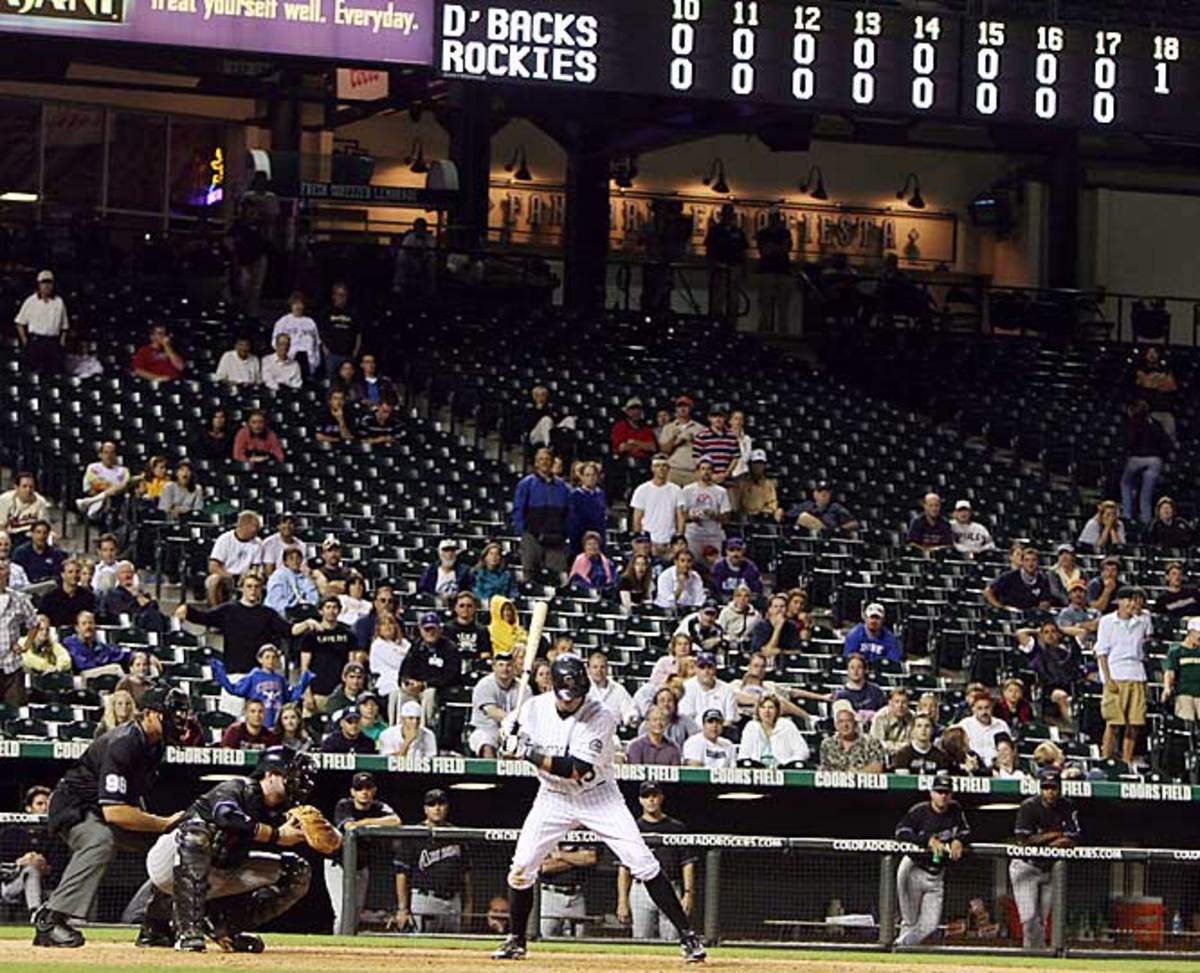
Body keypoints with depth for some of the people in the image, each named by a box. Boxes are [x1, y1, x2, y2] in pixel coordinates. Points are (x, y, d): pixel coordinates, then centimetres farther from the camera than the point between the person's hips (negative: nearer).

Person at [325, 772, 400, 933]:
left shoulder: (379, 808, -8)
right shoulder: (344, 806, -14)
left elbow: (396, 821, -29)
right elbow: (350, 827, -34)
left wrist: (368, 822, -31)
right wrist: (368, 823, -25)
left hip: (361, 868, 4)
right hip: (338, 866, -4)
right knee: (343, 914, -15)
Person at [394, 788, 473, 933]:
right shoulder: (413, 836, -1)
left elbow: (466, 873, 16)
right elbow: (402, 873, -4)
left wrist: (468, 906, 10)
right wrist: (402, 909, -10)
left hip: (453, 903, 5)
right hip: (423, 902, -5)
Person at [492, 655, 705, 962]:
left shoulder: (599, 718, -23)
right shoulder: (534, 708, -10)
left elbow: (575, 770, -30)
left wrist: (528, 752, -34)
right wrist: (511, 739, -18)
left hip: (598, 796, -3)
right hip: (553, 798, 3)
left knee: (642, 861, -11)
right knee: (522, 866, -6)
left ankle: (687, 935, -6)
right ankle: (516, 941, 14)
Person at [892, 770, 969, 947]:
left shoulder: (955, 810, 0)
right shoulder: (919, 811, -15)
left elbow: (966, 831, 9)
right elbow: (901, 832, -24)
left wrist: (958, 840, -15)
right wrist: (928, 841, -33)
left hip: (936, 875, 5)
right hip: (913, 870, -5)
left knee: (930, 925, 2)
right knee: (910, 922, -3)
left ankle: (901, 945, 18)